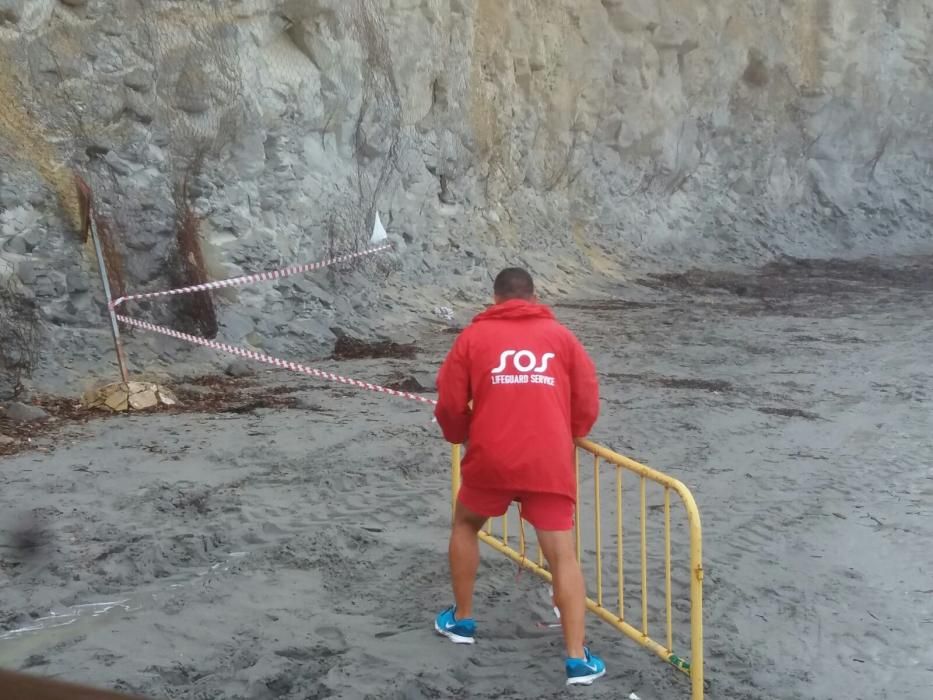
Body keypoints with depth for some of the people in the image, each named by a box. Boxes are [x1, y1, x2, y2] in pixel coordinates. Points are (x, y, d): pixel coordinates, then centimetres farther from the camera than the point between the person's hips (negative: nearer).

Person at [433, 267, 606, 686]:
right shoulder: (560, 336, 12)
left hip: (490, 459, 0)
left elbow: (450, 404, 4)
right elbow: (588, 404, 8)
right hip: (550, 464, 0)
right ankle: (577, 659, -3)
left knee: (465, 526, 27)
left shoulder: (474, 336, 8)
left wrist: (460, 436, 25)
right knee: (563, 555, 3)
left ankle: (461, 620, 34)